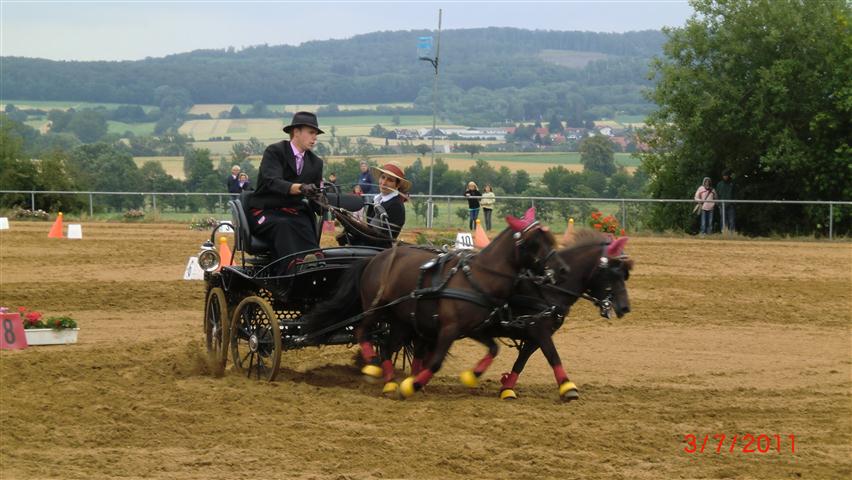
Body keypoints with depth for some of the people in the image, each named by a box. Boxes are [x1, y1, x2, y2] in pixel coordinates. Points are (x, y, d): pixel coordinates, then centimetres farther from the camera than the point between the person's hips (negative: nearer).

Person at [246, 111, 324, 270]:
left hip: (296, 213, 4)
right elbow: (273, 182, -21)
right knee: (283, 226, -38)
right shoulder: (274, 152, -2)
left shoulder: (316, 163, 16)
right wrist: (300, 188, -39)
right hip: (265, 212, -4)